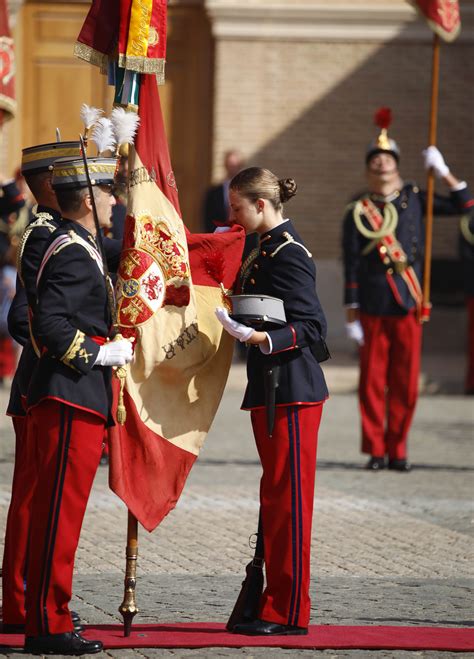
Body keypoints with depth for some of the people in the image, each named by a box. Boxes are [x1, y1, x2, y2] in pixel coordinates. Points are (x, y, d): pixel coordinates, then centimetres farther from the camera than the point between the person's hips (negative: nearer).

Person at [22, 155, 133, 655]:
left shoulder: (76, 247, 17)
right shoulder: (74, 253, -15)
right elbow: (49, 324, -24)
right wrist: (100, 354, -17)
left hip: (73, 402, 11)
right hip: (72, 403, -11)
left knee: (55, 513, 14)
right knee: (60, 513, -8)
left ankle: (44, 618, 21)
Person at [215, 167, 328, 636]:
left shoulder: (289, 254, -14)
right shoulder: (266, 250, 15)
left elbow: (312, 327, -18)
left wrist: (266, 340, -29)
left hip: (291, 393, -10)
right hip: (272, 391, 10)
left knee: (287, 497, -6)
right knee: (275, 497, 12)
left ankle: (287, 613, -4)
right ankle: (272, 604, 17)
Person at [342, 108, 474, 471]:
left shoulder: (413, 197, 9)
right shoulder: (358, 212, 0)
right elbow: (351, 266, -2)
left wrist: (442, 170, -1)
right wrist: (351, 315, -5)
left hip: (409, 305, 2)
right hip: (373, 308, -2)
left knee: (405, 383, 2)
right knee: (373, 382, 0)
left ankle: (397, 450, 11)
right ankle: (376, 450, 9)